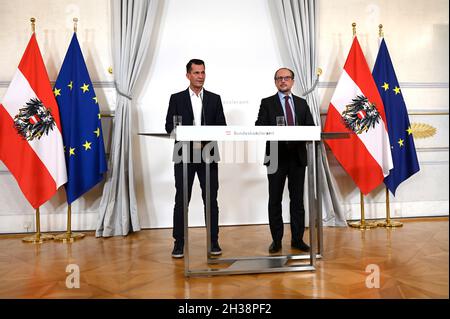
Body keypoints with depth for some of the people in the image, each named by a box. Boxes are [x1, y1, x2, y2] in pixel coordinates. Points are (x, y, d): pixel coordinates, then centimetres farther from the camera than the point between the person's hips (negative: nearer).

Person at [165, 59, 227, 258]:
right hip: (184, 155, -1)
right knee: (181, 200, 3)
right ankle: (179, 243, 13)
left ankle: (213, 241, 15)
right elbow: (169, 126, 1)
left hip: (208, 154, 1)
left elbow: (222, 126, 5)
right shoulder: (176, 98, 7)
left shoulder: (214, 99, 11)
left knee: (211, 199, 4)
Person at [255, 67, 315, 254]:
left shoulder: (302, 103, 14)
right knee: (275, 200, 3)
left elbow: (311, 127, 9)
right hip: (276, 157, -2)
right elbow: (259, 127, -5)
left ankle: (297, 239, 18)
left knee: (297, 200, 7)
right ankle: (276, 240, 14)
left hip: (298, 156, 3)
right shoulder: (267, 103, 5)